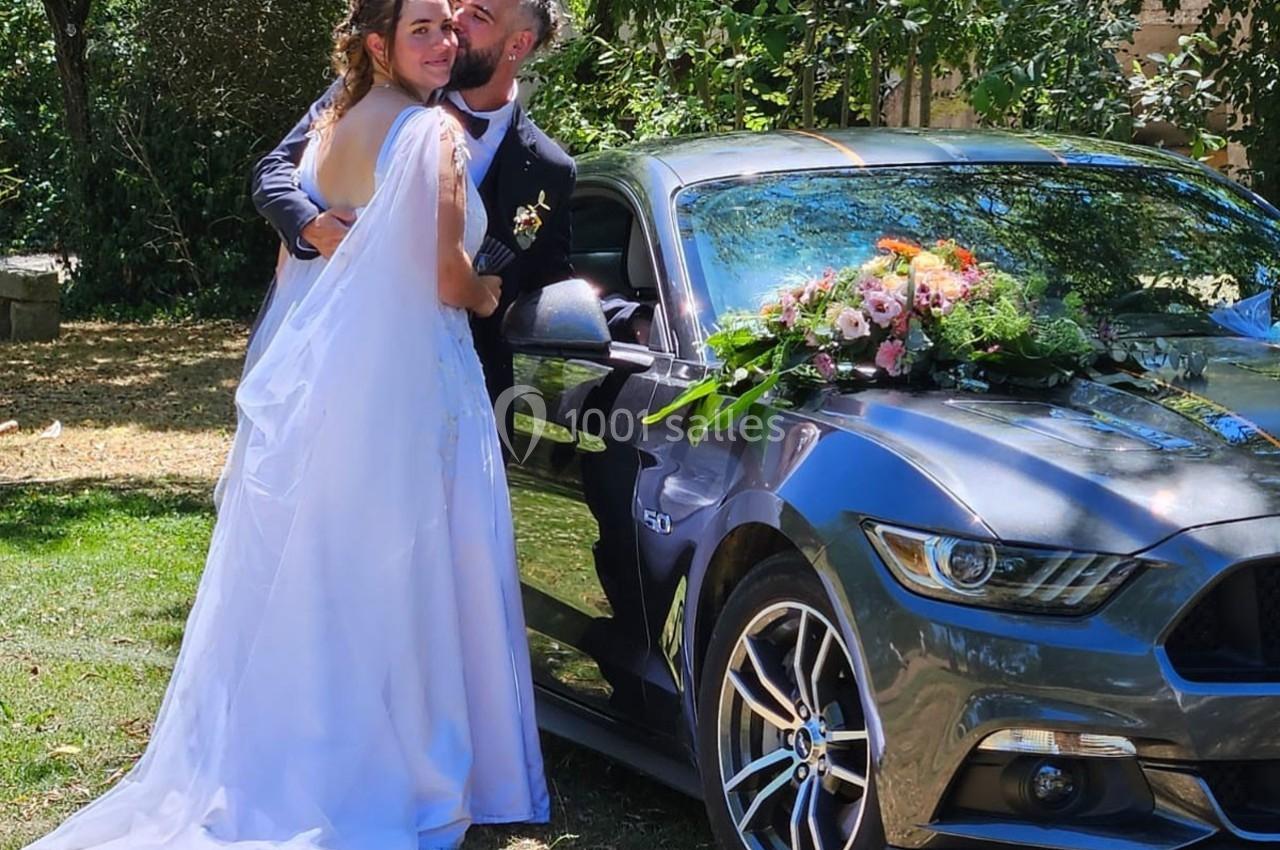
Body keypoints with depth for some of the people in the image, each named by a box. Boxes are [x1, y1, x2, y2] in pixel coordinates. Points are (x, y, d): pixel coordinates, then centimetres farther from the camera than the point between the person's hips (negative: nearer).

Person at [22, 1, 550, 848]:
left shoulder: (329, 131, 13)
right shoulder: (434, 131, -11)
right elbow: (448, 281, -16)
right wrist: (487, 296, 6)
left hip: (314, 379, 8)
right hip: (402, 385, -7)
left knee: (305, 575, 13)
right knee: (398, 579, -1)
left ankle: (275, 764, 20)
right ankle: (396, 770, 5)